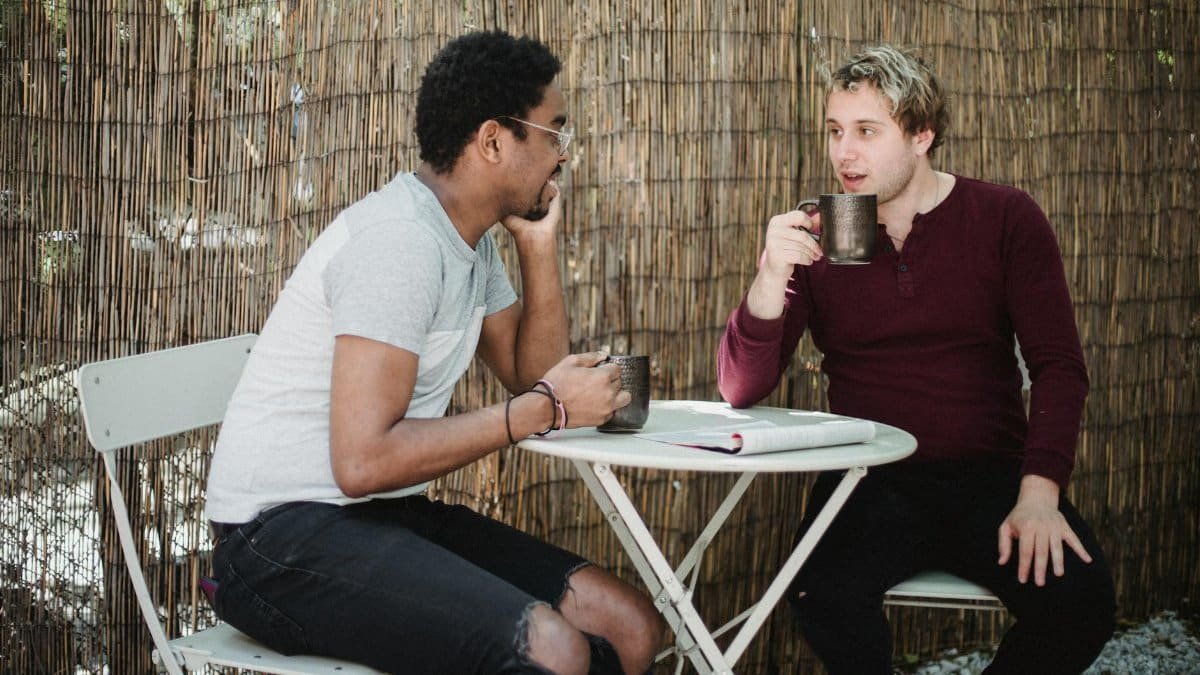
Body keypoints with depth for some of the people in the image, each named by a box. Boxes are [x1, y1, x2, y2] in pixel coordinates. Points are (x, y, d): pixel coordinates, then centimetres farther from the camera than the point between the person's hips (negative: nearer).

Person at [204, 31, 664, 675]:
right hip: (284, 536, -9)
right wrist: (547, 407, -20)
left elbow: (532, 376, 15)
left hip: (387, 518, 9)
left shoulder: (470, 240, 10)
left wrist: (539, 246, 4)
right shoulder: (401, 240, -19)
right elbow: (364, 460, -26)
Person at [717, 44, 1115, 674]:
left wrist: (1039, 491, -16)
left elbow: (1058, 364, 0)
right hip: (870, 480, 0)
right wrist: (772, 276, -20)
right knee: (822, 590, -33)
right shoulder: (815, 237, 5)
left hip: (989, 474, 1)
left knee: (1078, 600, -26)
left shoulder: (1004, 217, 4)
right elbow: (740, 389, -2)